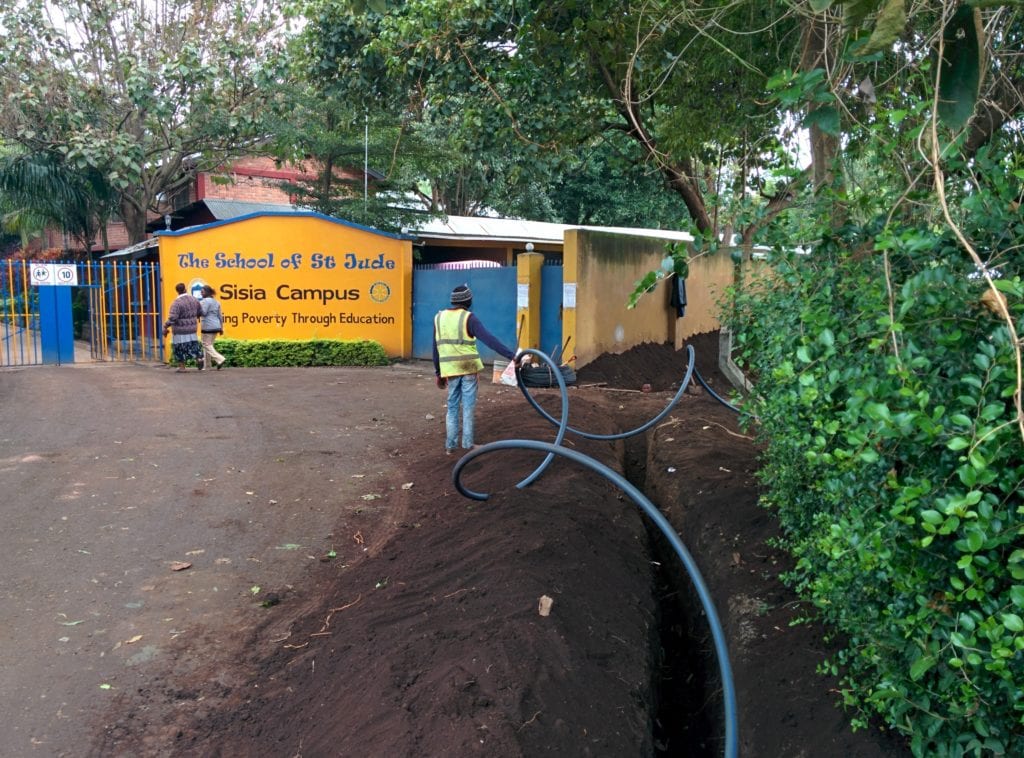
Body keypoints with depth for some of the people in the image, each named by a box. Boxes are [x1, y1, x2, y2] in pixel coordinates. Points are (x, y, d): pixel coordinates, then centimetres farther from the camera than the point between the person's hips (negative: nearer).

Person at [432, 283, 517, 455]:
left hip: (450, 370, 4)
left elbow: (436, 347, 11)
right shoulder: (468, 318, -10)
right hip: (469, 369, -4)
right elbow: (489, 339, -21)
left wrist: (438, 372, 19)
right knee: (468, 407, 5)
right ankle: (467, 445, 9)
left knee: (452, 407, 13)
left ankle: (450, 445, 15)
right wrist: (511, 355, -24)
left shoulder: (439, 317, 6)